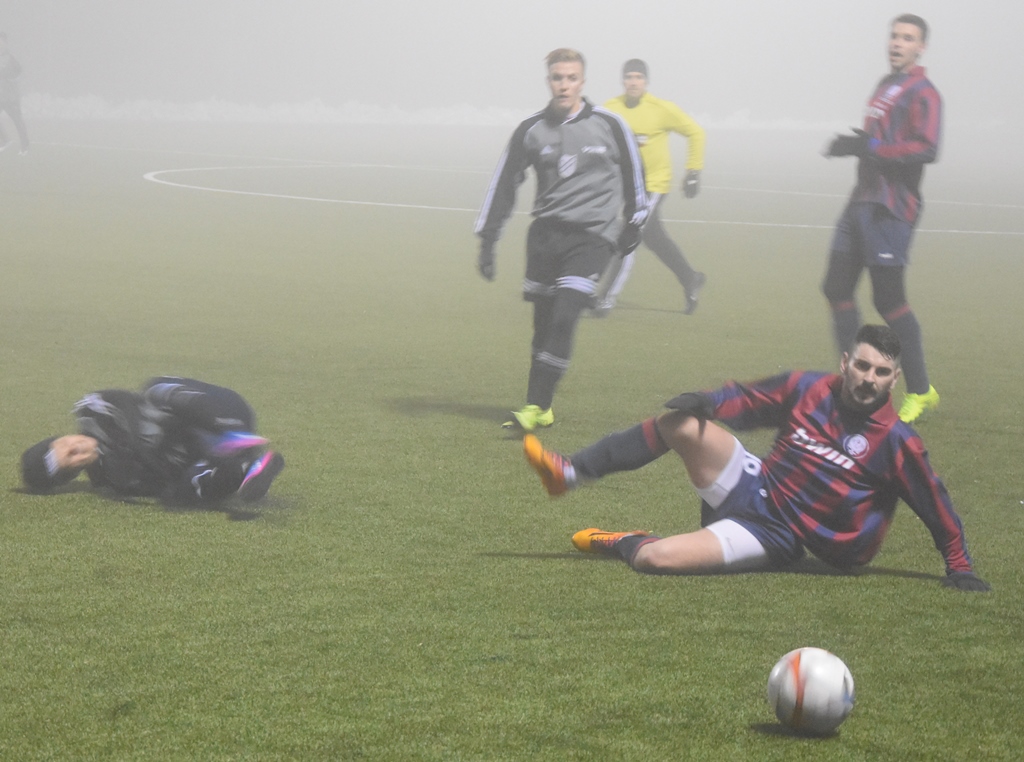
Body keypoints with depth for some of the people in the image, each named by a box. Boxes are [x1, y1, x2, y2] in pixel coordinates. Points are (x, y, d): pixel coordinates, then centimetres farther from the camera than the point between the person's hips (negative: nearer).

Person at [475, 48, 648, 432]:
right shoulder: (531, 131, 2)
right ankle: (541, 408, 18)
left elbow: (633, 172, 13)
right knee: (543, 322, 5)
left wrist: (633, 224, 19)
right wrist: (487, 242, 3)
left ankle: (536, 406, -18)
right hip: (545, 234, 3)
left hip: (592, 237, -3)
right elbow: (503, 184, 7)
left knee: (563, 318, -17)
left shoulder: (607, 125, -2)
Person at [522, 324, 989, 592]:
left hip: (776, 538, -5)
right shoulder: (808, 389, 0)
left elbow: (934, 505, -7)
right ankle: (569, 473, -6)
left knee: (656, 559, -26)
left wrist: (959, 567, -8)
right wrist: (705, 403, -7)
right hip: (754, 489, 5)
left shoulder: (895, 440, -13)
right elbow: (746, 401, 12)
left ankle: (623, 544, 11)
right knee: (680, 423, -18)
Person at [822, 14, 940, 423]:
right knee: (837, 287, 7)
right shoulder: (885, 85, 18)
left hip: (891, 208, -9)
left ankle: (920, 391, 1)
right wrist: (853, 143, 9)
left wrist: (870, 147, -22)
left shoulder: (923, 94, -9)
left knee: (888, 298, -10)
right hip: (863, 201, 9)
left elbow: (926, 148, -22)